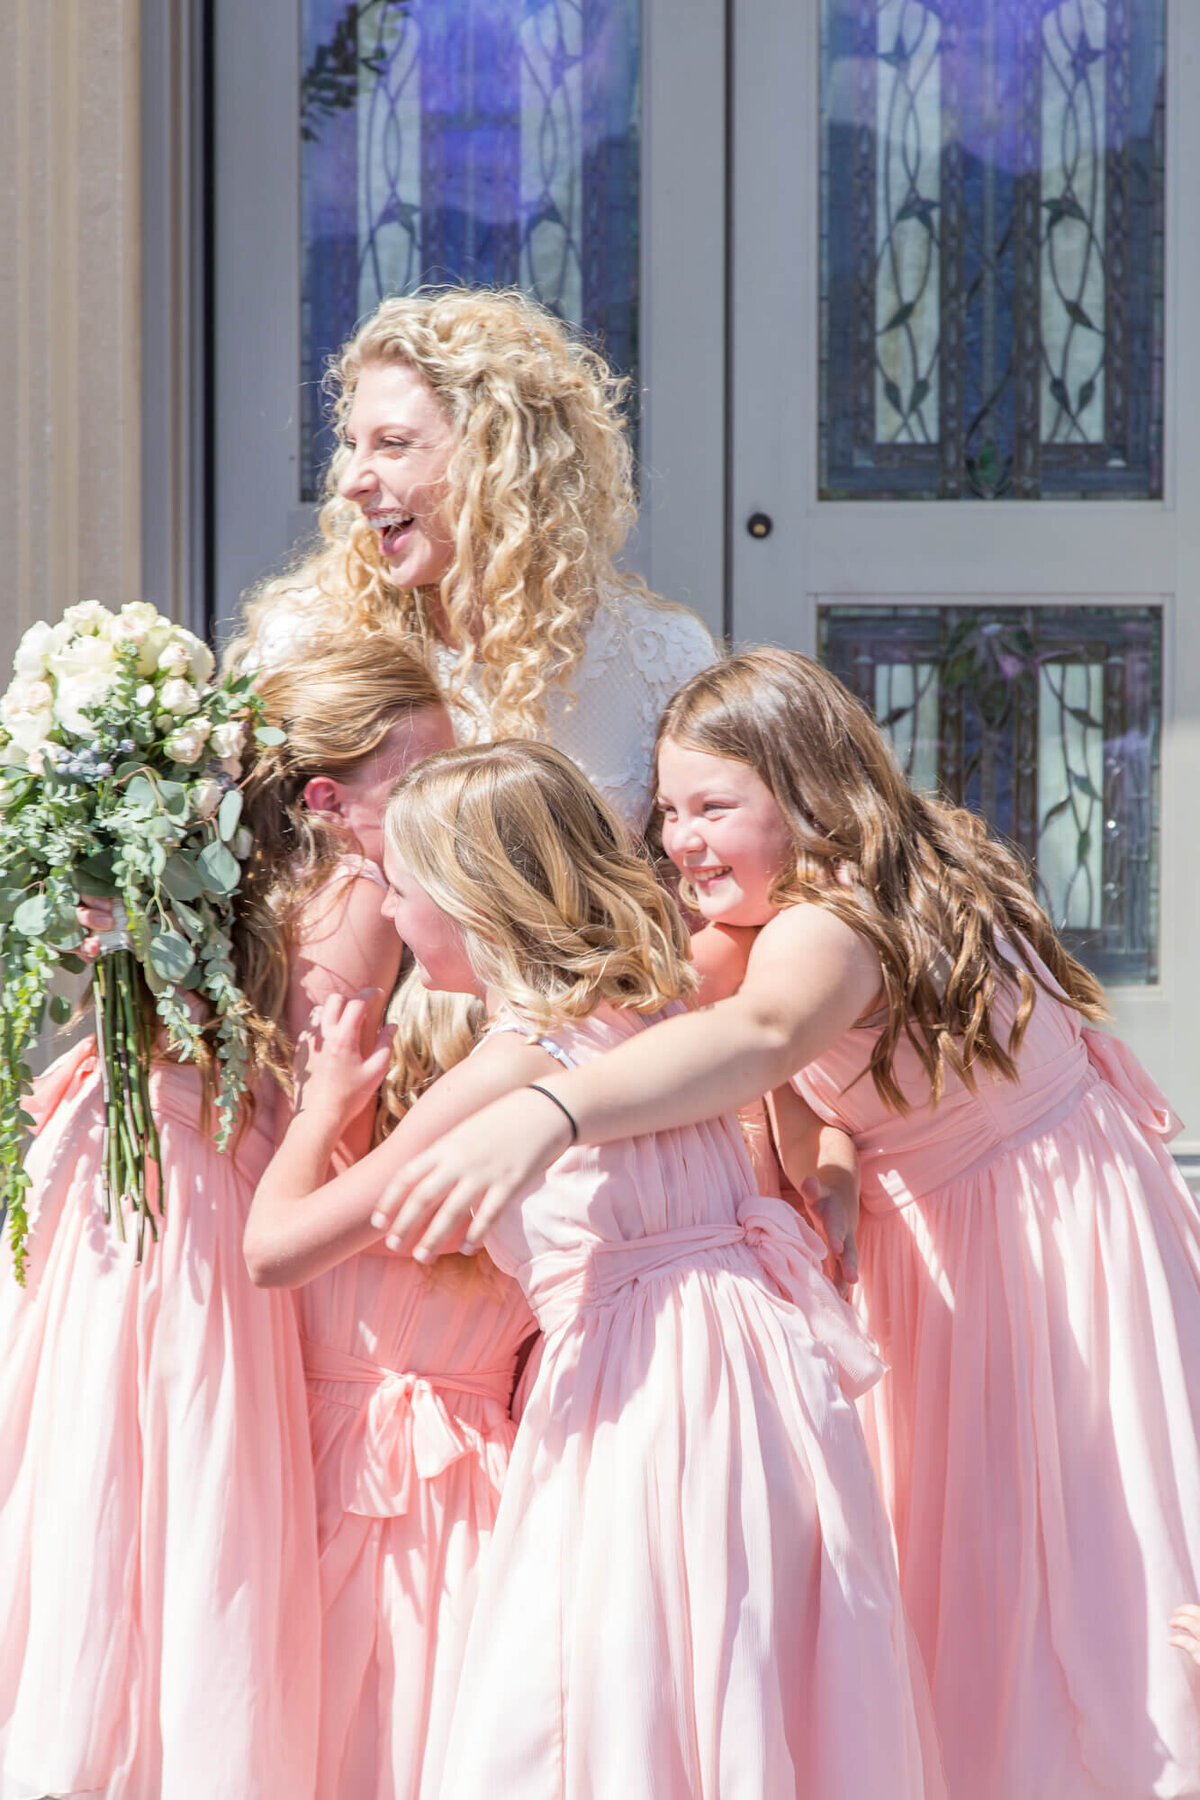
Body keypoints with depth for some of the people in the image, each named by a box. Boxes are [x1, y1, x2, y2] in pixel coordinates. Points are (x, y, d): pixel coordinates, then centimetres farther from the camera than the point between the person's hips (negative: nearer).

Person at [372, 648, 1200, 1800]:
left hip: (1045, 1225, -9)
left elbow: (760, 1034, -55)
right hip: (940, 1231, 9)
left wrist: (543, 1114, -69)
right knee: (960, 1551, 12)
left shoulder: (829, 927, -32)